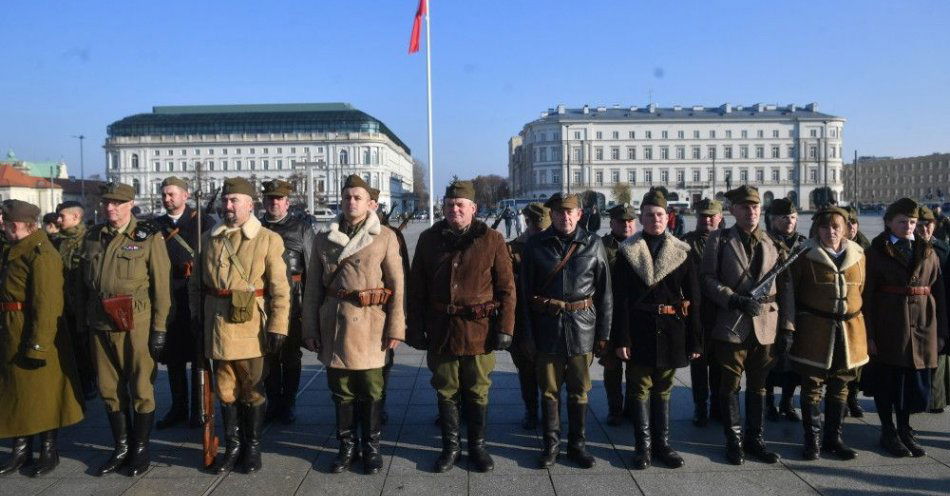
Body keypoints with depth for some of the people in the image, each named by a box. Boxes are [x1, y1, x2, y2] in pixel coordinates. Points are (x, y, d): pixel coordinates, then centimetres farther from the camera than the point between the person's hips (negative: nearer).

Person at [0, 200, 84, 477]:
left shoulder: (40, 254, -18)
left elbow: (46, 303, -22)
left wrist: (38, 345, -24)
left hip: (34, 337, -9)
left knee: (42, 395, 3)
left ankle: (49, 451, 16)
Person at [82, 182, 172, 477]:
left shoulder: (149, 237, -4)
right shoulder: (92, 238, 10)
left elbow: (161, 286, -6)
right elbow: (85, 282, 15)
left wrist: (159, 328, -9)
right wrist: (85, 321, 11)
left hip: (136, 325, -5)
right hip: (101, 327, 5)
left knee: (141, 389, 4)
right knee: (110, 390, 12)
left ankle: (141, 449, 19)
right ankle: (121, 449, 26)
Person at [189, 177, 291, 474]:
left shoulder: (268, 240, -4)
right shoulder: (208, 239, 8)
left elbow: (280, 289, -8)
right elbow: (196, 284, 14)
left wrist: (278, 327, -12)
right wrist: (197, 319, 9)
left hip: (251, 325, -3)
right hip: (217, 326, 3)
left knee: (252, 389, 8)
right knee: (225, 389, 12)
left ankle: (253, 447, 23)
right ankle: (232, 446, 26)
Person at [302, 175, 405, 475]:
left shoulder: (385, 238, 0)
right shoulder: (323, 239, 7)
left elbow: (397, 286, -2)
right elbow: (313, 289, 7)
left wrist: (395, 328, -6)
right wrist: (310, 329, 4)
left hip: (370, 323, -2)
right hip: (334, 323, 2)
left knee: (371, 389, 5)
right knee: (340, 389, 10)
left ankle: (371, 447, 21)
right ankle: (347, 446, 25)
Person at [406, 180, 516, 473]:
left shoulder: (492, 240, -3)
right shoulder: (428, 240, 4)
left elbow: (507, 288, -3)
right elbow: (416, 289, 6)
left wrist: (505, 328, -8)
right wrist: (415, 327, 2)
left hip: (480, 331, -2)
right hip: (440, 331, 2)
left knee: (478, 392, 10)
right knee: (446, 391, 12)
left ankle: (477, 446, 27)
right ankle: (450, 447, 27)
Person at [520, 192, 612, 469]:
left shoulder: (593, 244, 1)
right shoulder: (536, 245, -1)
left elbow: (604, 293, 3)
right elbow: (525, 292, 1)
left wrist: (604, 333, 1)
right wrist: (528, 334, -2)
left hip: (582, 326, 0)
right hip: (546, 325, 0)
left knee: (579, 389, 10)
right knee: (549, 389, 9)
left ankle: (578, 444, 25)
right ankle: (551, 444, 23)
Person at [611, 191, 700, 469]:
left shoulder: (681, 252, 3)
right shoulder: (627, 253, -1)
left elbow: (693, 299, 2)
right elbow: (620, 299, -5)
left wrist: (694, 341, -2)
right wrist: (621, 339, -11)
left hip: (671, 331, 2)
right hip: (639, 331, -1)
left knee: (663, 389, 12)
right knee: (641, 389, 6)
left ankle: (662, 444, 23)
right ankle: (643, 446, 16)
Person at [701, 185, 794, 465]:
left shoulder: (772, 243, 10)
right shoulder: (719, 240, 2)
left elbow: (785, 287, 9)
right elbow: (708, 279, -5)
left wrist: (787, 326, 3)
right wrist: (735, 300, -18)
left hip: (766, 326, 3)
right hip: (731, 325, -3)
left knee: (758, 386, 12)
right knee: (730, 385, 5)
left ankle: (755, 440, 25)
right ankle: (734, 441, 18)